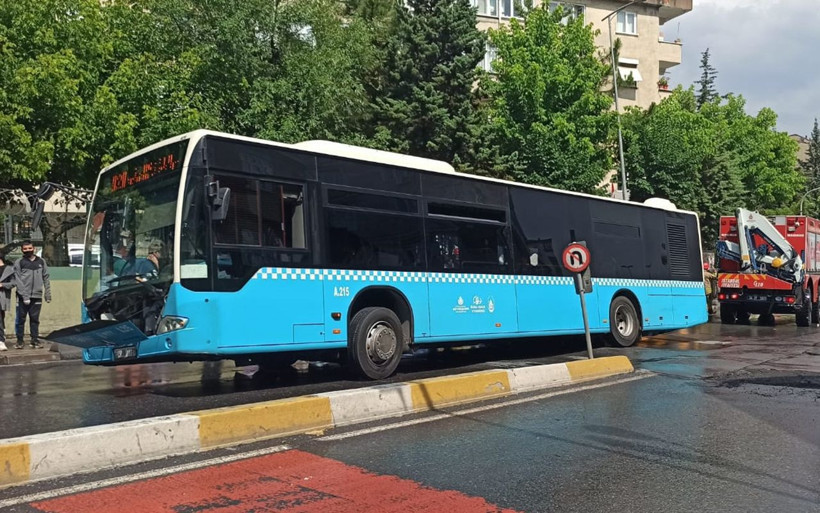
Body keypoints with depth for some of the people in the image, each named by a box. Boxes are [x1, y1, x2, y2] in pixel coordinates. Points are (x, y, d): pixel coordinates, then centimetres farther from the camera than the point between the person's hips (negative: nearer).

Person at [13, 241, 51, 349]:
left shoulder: (41, 262, 11)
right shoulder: (19, 263, 1)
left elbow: (46, 278, 12)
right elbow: (18, 281, -5)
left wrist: (48, 294, 5)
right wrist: (25, 296, -14)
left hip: (37, 296, 2)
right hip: (22, 297, -2)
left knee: (35, 319, 5)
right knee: (20, 319, 1)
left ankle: (35, 340, 11)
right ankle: (19, 341, 8)